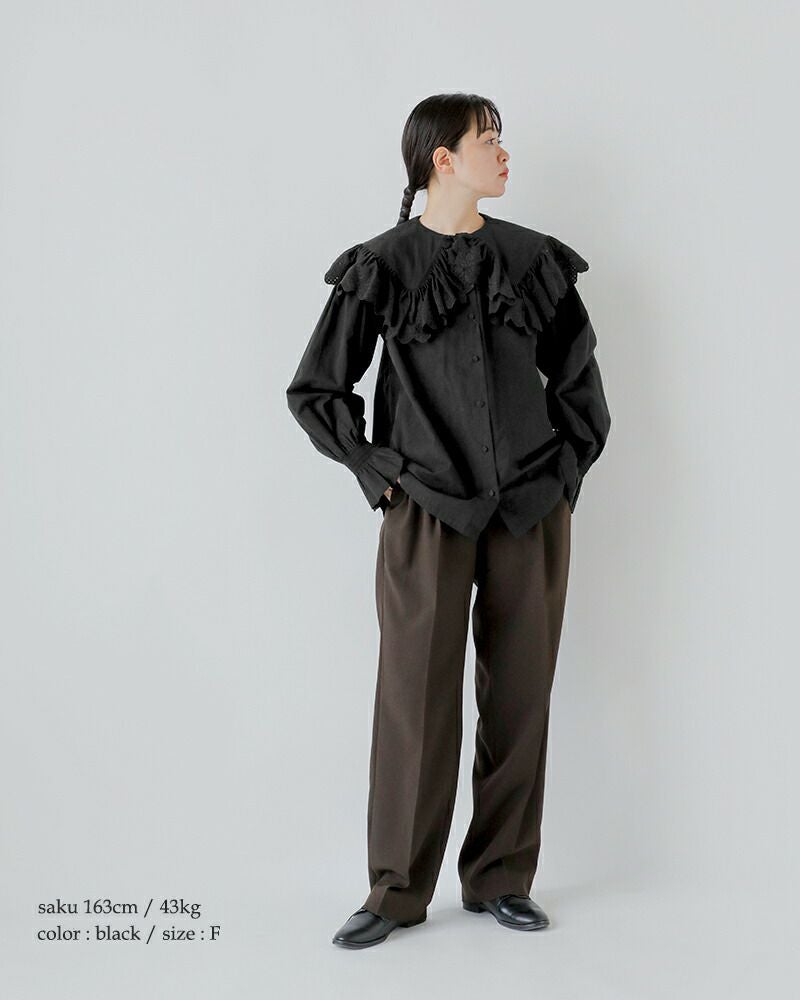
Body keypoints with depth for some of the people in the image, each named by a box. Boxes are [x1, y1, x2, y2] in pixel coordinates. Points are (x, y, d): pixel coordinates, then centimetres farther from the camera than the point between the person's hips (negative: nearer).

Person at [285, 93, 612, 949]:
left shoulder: (535, 259, 8)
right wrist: (380, 475, -2)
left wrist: (568, 468, 7)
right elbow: (314, 391, 4)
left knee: (519, 697, 6)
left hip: (532, 514, 3)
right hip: (427, 514, -3)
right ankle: (397, 891, 12)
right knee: (415, 698, -1)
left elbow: (577, 375, 17)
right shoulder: (381, 268, -1)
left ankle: (500, 879, 20)